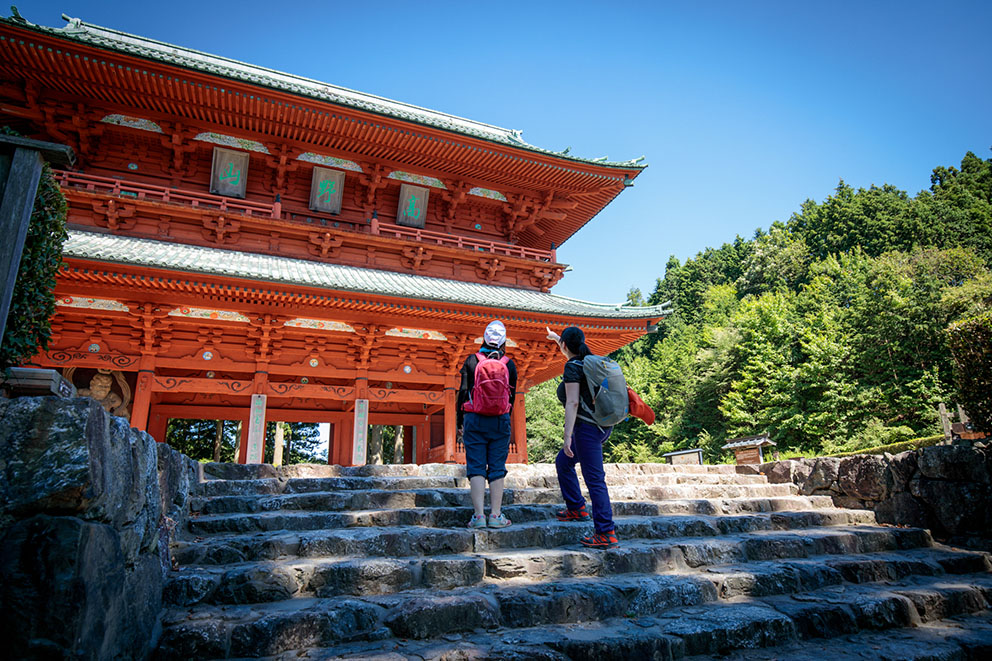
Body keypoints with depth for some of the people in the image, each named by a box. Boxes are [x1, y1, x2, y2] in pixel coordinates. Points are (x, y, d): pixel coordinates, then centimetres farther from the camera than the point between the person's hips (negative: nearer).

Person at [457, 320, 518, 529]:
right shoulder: (509, 365, 3)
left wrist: (460, 422, 6)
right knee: (497, 468, 6)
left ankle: (479, 515, -2)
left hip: (474, 420, -1)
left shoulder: (472, 361, -1)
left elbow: (463, 392, -1)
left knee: (476, 468, 2)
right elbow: (512, 396, 8)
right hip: (500, 421, 1)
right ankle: (496, 515, 6)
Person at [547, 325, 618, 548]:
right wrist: (556, 338, 53)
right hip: (600, 426, 10)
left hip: (587, 427, -10)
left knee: (594, 479, -9)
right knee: (563, 462, 23)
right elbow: (572, 354, 37)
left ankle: (606, 534, -8)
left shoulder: (572, 367, -12)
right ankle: (576, 509, 29)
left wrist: (567, 436, -20)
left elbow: (572, 403, -19)